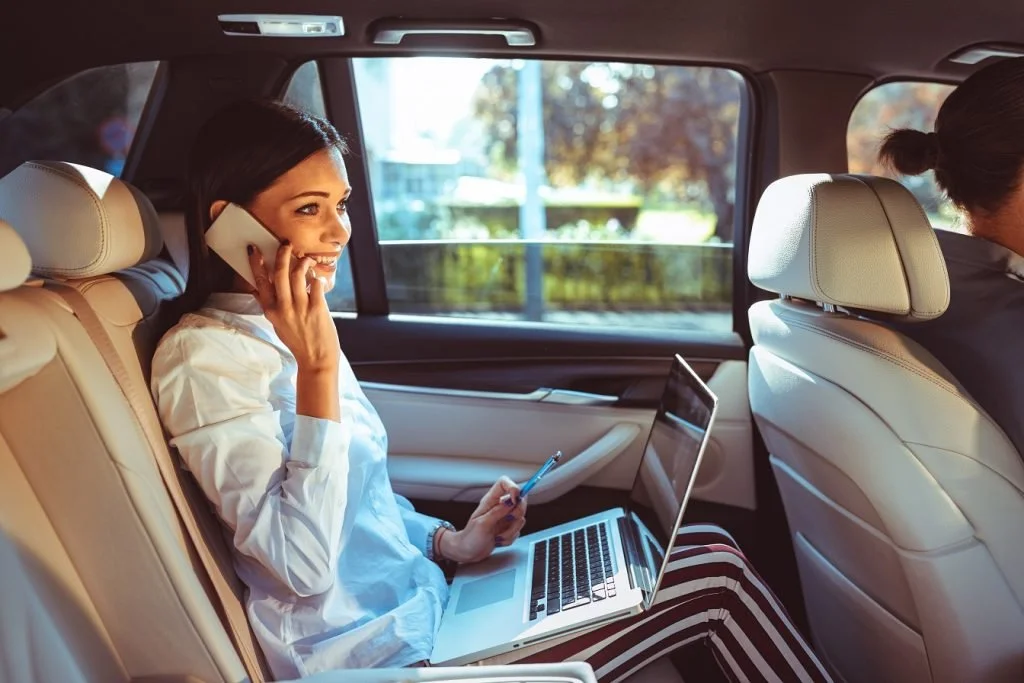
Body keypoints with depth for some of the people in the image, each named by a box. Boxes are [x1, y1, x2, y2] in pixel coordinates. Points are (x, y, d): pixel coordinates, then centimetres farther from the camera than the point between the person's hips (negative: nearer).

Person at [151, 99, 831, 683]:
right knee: (717, 576, -8)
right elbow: (304, 567, -26)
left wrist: (451, 542, 3)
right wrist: (318, 372, -28)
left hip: (419, 606, 9)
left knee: (709, 545, 4)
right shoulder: (207, 356, -18)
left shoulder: (279, 331, 9)